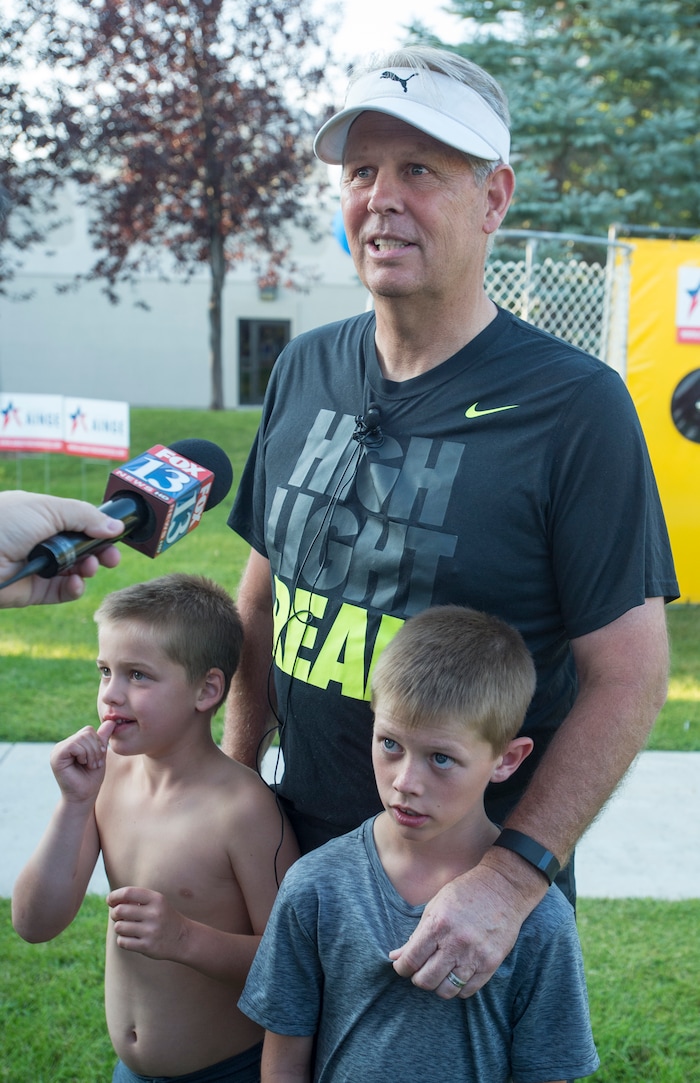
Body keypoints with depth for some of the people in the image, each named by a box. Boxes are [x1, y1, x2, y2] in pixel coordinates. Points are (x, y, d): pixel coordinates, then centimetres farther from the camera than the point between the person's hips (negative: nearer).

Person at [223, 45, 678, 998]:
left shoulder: (575, 405, -17)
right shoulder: (306, 371, 0)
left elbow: (629, 675, -18)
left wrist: (514, 876, -23)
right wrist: (235, 775, 8)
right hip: (302, 841, 5)